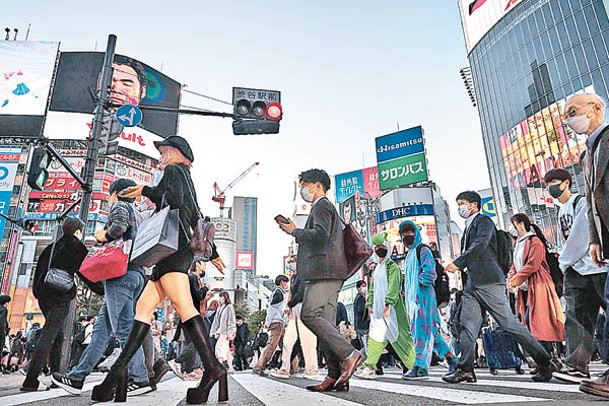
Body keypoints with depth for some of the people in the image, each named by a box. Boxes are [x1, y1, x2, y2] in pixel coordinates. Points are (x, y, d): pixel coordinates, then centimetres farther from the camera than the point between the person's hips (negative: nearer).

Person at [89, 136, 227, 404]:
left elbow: (174, 199, -15)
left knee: (183, 306, -21)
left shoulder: (174, 170, 6)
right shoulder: (187, 182, 30)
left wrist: (145, 190, -4)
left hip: (174, 244, -10)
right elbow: (197, 219, 30)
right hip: (181, 250, 10)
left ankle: (213, 369, -29)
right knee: (144, 306, 6)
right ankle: (119, 370, 5)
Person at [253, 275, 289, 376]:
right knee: (272, 345, -15)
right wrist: (268, 322, -19)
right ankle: (258, 368, -16)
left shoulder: (280, 292, 24)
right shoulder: (278, 292, -6)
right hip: (277, 322, -10)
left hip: (280, 323, 10)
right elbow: (272, 307, -14)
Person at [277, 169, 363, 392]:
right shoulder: (328, 208, 31)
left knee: (309, 315, -17)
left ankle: (349, 353, -17)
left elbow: (320, 235, -18)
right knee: (324, 322, 3)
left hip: (325, 271, -10)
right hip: (327, 273, 10)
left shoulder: (321, 206, -1)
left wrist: (294, 231, -7)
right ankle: (336, 377, 0)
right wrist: (295, 231, 22)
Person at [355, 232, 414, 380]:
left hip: (391, 307, -8)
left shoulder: (392, 266, -4)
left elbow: (393, 286, -16)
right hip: (378, 309, 8)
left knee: (399, 336, -4)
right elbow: (372, 288, 23)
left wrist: (388, 303, -25)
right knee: (375, 336, 4)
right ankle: (370, 367, 6)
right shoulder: (376, 269, 20)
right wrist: (370, 304, 15)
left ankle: (415, 366, 5)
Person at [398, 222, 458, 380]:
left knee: (422, 330, -9)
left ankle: (421, 368, -8)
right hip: (413, 297, 9)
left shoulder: (422, 250, -3)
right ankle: (451, 359, 16)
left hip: (423, 295, -9)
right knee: (430, 331, 9)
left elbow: (429, 273, -15)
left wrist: (419, 284, -11)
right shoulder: (409, 255, 23)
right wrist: (407, 293, 13)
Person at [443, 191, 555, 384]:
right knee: (467, 325, 1)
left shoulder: (484, 221, -3)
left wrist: (458, 263, -23)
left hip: (489, 282, -8)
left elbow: (480, 245, -19)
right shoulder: (468, 228, 23)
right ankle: (465, 369, 3)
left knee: (509, 323, -4)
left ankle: (545, 363, 9)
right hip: (472, 284, 8)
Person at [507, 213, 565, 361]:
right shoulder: (519, 244, 20)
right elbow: (515, 266, 17)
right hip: (525, 289, 8)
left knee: (533, 320, -13)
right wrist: (510, 280, -2)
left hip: (537, 287, -8)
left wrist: (514, 281, -15)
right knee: (528, 321, 3)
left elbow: (532, 265, -17)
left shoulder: (535, 242, -7)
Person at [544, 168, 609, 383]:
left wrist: (564, 261, -6)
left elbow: (581, 235, -12)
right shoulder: (561, 212, 22)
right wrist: (565, 263, 9)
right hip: (574, 269, 7)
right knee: (575, 316, -4)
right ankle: (577, 365, -8)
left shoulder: (582, 203, -4)